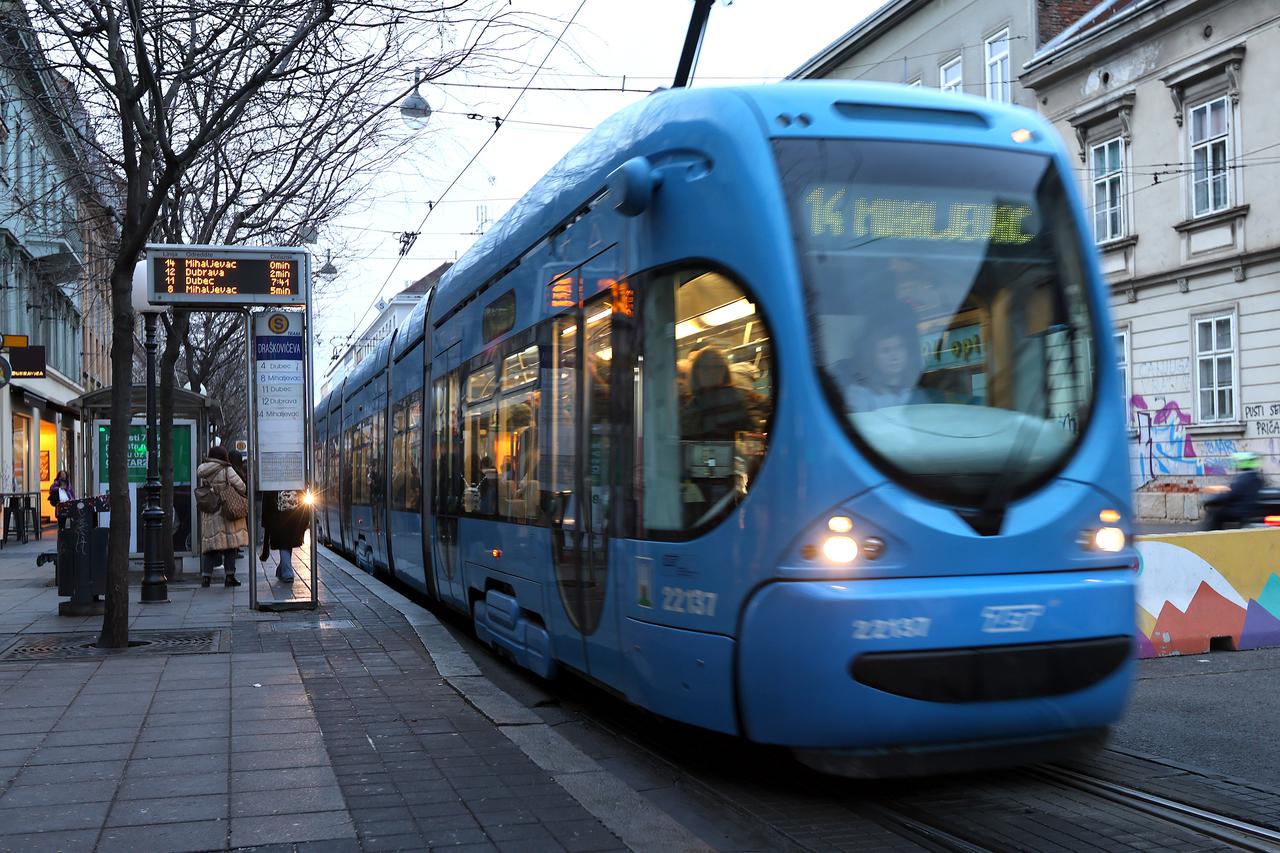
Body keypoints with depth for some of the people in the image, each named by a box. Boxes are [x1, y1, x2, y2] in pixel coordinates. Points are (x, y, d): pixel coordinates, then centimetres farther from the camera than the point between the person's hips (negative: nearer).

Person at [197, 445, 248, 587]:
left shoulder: (203, 472, 6)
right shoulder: (227, 470, -8)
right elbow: (241, 487, -5)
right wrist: (246, 497, 14)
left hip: (209, 515, 4)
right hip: (227, 512, -4)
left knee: (211, 545, 8)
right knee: (230, 544, 3)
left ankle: (206, 575, 1)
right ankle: (229, 576, 2)